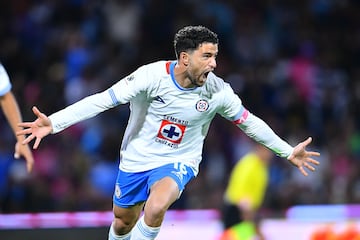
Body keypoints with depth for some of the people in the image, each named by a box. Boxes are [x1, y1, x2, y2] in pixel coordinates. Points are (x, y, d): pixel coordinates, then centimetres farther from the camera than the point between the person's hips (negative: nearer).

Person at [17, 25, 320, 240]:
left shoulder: (218, 91, -16)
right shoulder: (153, 75, -24)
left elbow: (249, 122, 2)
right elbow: (103, 100, -25)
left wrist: (288, 151, 6)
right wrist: (54, 122, -34)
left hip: (178, 162, -1)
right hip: (137, 159, 1)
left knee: (156, 206, -31)